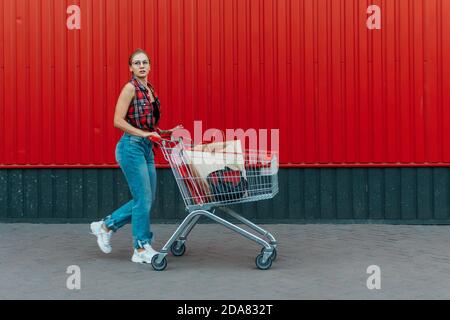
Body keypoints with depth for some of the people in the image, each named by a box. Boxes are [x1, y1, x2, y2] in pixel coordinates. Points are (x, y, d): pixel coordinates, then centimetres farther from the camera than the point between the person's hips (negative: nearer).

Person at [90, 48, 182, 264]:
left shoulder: (149, 89, 14)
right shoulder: (131, 88, -10)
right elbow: (118, 121, -17)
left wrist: (165, 132, 9)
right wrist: (144, 134, -21)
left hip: (146, 148, 9)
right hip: (131, 147, -9)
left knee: (147, 199, 12)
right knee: (143, 199, -4)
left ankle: (105, 226, 26)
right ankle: (141, 250, 8)